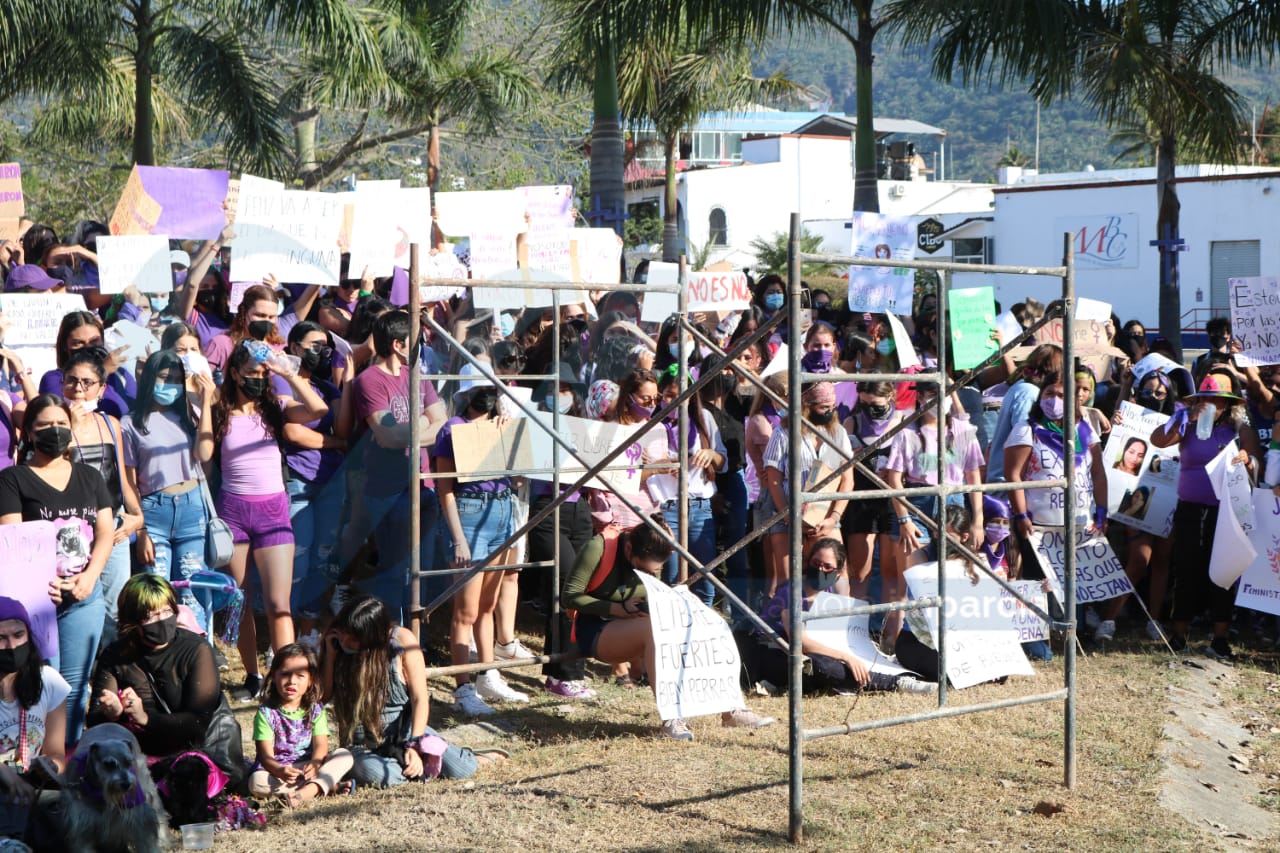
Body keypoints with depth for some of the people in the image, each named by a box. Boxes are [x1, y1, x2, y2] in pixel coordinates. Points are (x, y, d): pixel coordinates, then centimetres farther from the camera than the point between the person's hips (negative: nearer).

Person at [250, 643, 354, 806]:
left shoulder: (315, 710, 6)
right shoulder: (266, 713, -3)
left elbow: (321, 744, -7)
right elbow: (266, 755, -12)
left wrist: (315, 763, -31)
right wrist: (280, 770, -34)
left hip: (308, 767, 3)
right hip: (277, 770, -2)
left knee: (345, 756, -19)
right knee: (256, 781, -35)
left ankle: (307, 791, -41)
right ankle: (329, 786, -33)